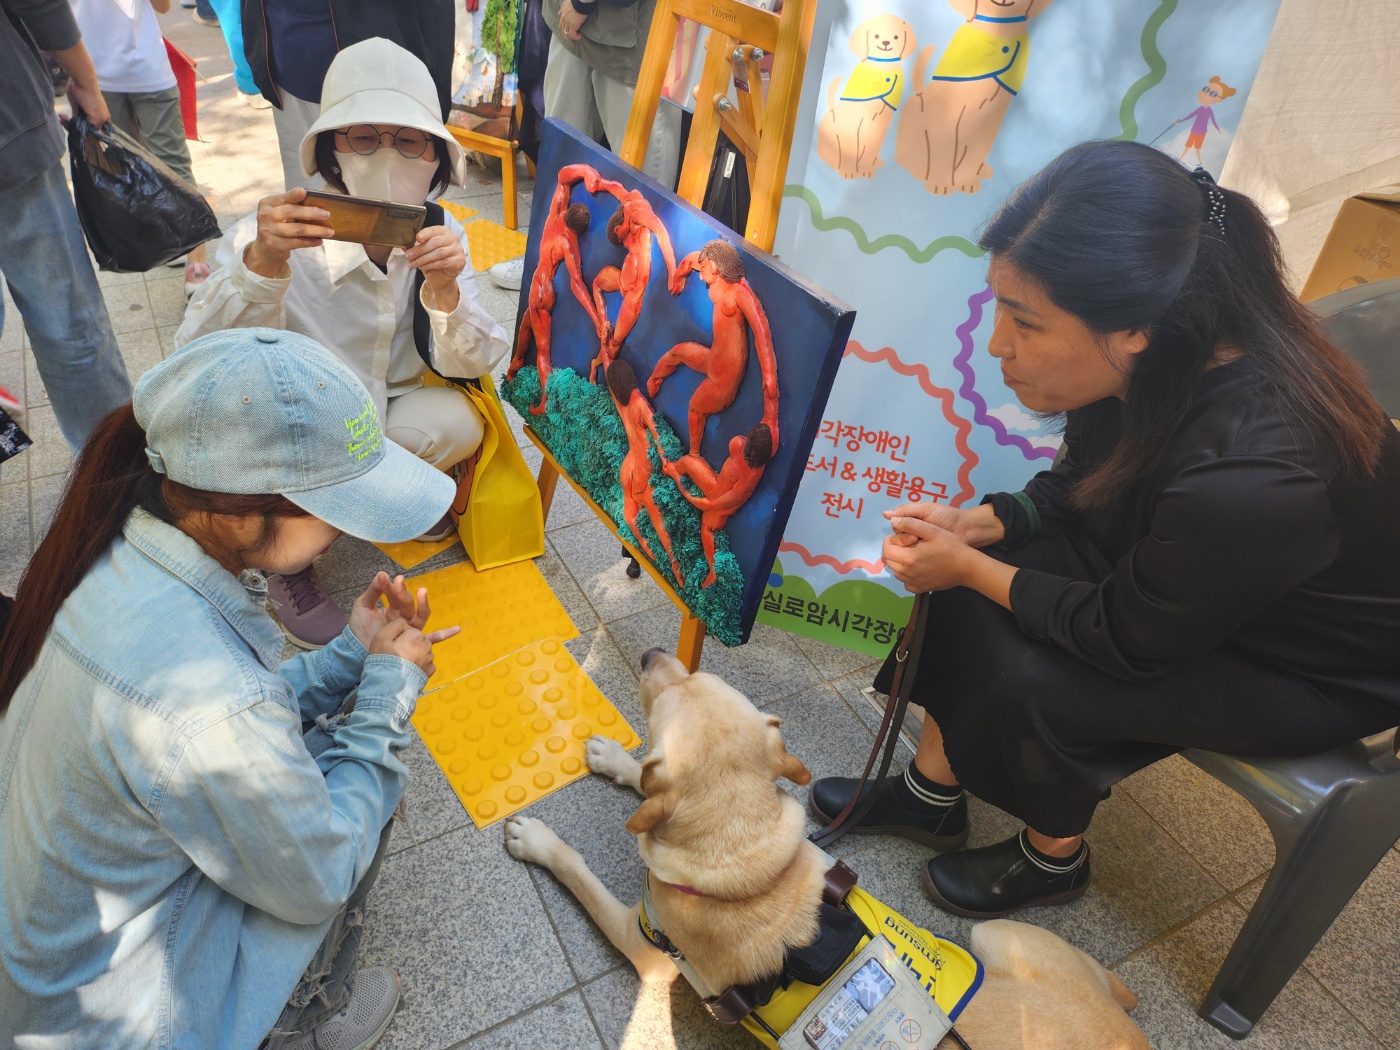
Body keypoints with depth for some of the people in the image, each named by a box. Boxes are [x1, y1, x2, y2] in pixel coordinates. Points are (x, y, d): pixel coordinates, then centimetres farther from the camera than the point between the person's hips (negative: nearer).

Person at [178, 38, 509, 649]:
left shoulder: (439, 235, -13)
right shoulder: (276, 236, -25)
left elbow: (469, 365, -15)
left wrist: (443, 290, -36)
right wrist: (262, 263, -49)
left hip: (385, 417, 3)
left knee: (458, 422, -26)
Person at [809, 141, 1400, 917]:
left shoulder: (1251, 474, -41)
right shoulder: (1162, 364, -19)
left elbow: (1122, 640, -26)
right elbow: (1081, 486, 2)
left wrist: (970, 566, -19)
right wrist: (975, 525, -13)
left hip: (1324, 670, -7)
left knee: (1030, 680, -22)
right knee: (973, 587, -8)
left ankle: (1054, 857, 11)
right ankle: (932, 792, 12)